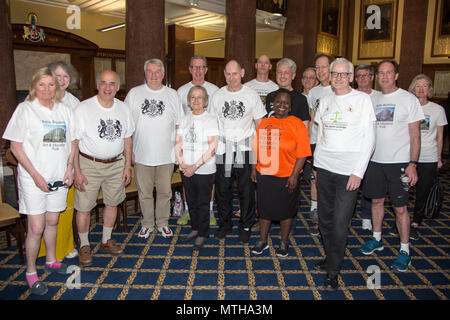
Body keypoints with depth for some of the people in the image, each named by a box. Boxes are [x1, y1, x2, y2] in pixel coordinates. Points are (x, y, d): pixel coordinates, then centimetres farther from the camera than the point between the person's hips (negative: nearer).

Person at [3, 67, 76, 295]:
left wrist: (70, 169, 0)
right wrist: (36, 175, -14)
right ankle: (30, 272, 17)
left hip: (59, 178, 4)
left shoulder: (65, 110, 8)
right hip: (33, 179, -4)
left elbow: (72, 143, 14)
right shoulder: (25, 109, -4)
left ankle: (51, 261, 35)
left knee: (52, 221, 16)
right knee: (36, 227, -2)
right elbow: (16, 147, -7)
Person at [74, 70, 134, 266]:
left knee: (112, 203, 13)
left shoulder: (123, 109, 3)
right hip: (89, 164, -4)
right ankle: (84, 246, 21)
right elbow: (74, 142, -10)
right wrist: (77, 171, -14)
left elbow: (127, 139, 10)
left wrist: (127, 166, 6)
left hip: (116, 164, 4)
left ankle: (106, 241, 32)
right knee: (84, 207, 0)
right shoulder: (83, 108, -10)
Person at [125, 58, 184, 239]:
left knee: (165, 192, 9)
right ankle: (147, 224, 26)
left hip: (166, 155, 1)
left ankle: (162, 223, 26)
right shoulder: (134, 93, 4)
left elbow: (179, 125, 9)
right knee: (144, 193, 9)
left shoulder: (172, 95, 6)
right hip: (141, 154, 0)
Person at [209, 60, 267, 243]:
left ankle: (246, 226, 21)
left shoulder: (251, 95, 1)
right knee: (222, 189, 9)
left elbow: (259, 124, 4)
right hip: (222, 150, 2)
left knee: (246, 191, 4)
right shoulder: (217, 96, 6)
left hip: (246, 150, -2)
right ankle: (225, 223, 27)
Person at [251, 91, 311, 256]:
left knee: (286, 210, 11)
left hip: (287, 177, -4)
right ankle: (262, 241, 31)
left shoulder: (297, 124, -7)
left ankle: (284, 242, 30)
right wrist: (254, 168, 8)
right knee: (264, 208, 14)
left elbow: (302, 153, -11)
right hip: (264, 174, 4)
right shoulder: (264, 123, 7)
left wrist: (294, 175, -15)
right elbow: (256, 148, 12)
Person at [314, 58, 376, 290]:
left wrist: (358, 172, -11)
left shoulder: (362, 99, -1)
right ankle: (330, 258, 31)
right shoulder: (325, 101, 12)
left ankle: (333, 271, 9)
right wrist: (319, 160, 12)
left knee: (340, 223, -5)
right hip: (324, 167, 5)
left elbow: (369, 139, -5)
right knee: (325, 219, 11)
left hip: (348, 171, -4)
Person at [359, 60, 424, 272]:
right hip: (374, 160, 5)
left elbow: (415, 135, -6)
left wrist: (412, 164, -14)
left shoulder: (408, 99, -4)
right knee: (376, 200, 13)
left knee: (400, 207, -1)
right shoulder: (373, 100, 10)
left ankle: (405, 250, 13)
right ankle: (377, 239, 31)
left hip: (399, 161, -5)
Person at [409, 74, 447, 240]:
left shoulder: (438, 110, 4)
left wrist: (439, 158, 10)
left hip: (428, 159, 0)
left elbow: (439, 137, 10)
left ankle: (415, 224, 20)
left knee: (422, 193, 5)